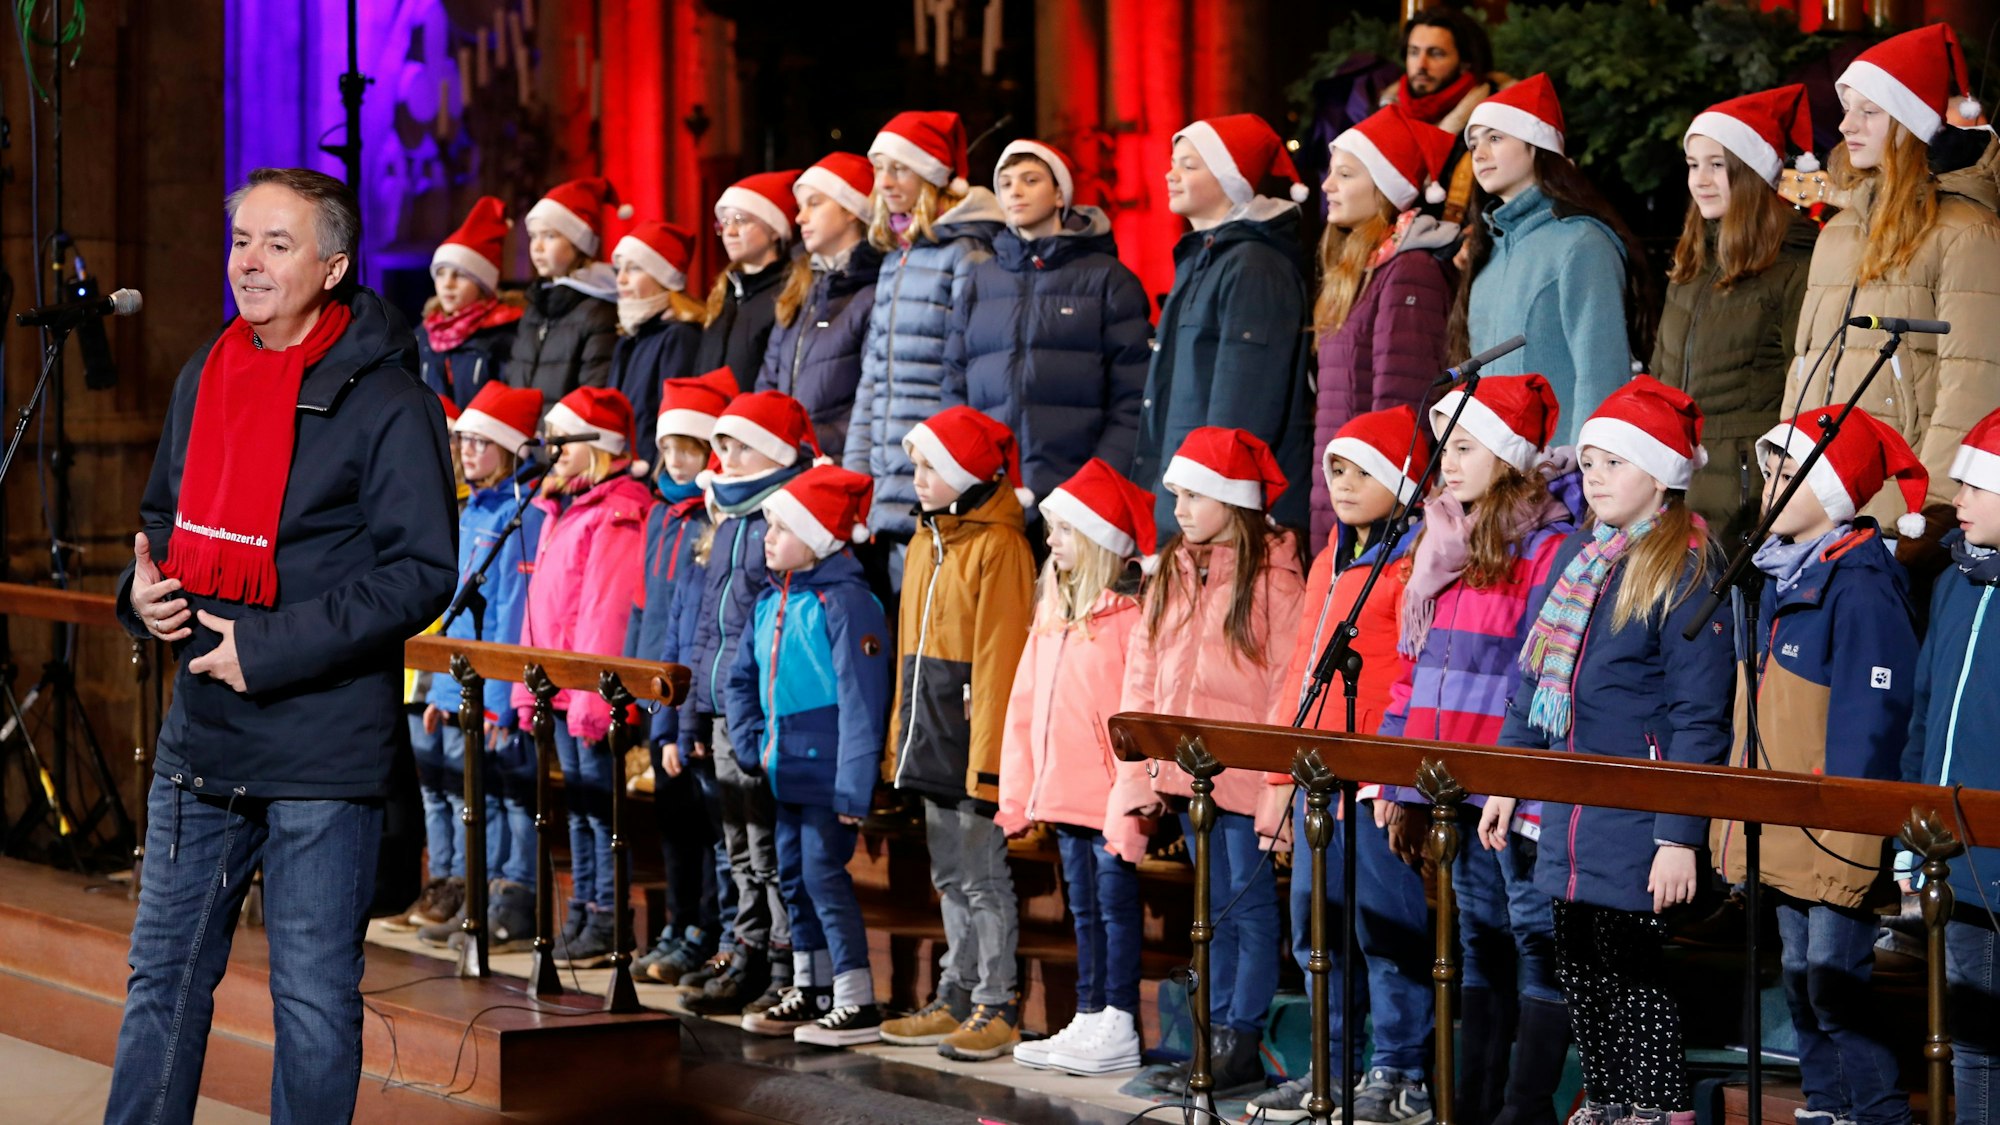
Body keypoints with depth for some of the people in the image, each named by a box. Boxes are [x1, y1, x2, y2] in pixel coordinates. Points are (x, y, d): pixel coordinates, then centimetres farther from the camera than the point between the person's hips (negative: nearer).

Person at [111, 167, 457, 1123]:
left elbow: (421, 572, -15)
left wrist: (269, 647, -19)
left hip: (323, 752, -6)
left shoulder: (385, 400, -11)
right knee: (164, 976, 13)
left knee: (314, 998, 3)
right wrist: (145, 587, 0)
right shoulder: (204, 379, 10)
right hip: (200, 737, 6)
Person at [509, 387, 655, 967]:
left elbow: (609, 609, -19)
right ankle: (581, 914, 17)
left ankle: (608, 922, -2)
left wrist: (593, 695, -22)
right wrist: (528, 686, 15)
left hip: (596, 689, -9)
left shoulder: (618, 512, -13)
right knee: (578, 802, 12)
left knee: (601, 799, -5)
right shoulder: (558, 509, 17)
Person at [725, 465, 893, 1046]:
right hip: (786, 771, 9)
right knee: (794, 876, 14)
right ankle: (811, 993, 26)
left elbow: (861, 699, -20)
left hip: (827, 773, -9)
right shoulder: (771, 601, 11)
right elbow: (742, 680, 21)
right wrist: (752, 747, 6)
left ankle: (857, 1005, -5)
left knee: (824, 873, -10)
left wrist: (853, 788, -23)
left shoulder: (845, 602, -16)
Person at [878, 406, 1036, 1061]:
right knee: (949, 877, 14)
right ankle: (956, 1000, 20)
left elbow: (999, 659, -17)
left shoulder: (998, 546, -12)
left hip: (974, 740, -8)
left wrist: (988, 759, -19)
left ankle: (997, 1007, 3)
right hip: (932, 739, 9)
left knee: (984, 878, -3)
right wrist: (901, 737, 14)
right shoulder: (928, 543, 15)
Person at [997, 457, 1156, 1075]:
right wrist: (1018, 791, 13)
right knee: (1084, 909, 13)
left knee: (1115, 905, -2)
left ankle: (1119, 1029, 1)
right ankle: (1089, 1019, 19)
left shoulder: (1129, 615, -11)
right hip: (1062, 794, 8)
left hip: (1109, 799, -8)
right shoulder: (1051, 615, 15)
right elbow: (1024, 707, 17)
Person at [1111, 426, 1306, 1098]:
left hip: (1247, 768, -7)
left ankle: (1242, 1045, 0)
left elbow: (1288, 680, -12)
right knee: (1215, 905, 12)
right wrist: (1136, 775, 7)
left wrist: (1281, 776, -17)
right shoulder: (1173, 572, 13)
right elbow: (1142, 675, 13)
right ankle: (1214, 1036, 16)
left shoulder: (1273, 573, -9)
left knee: (1249, 899, -2)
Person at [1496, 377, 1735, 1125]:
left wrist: (1680, 837, -19)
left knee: (1633, 971, -5)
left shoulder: (1687, 569, -11)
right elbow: (1533, 677, 21)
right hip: (1567, 810, 8)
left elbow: (1698, 716, -15)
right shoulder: (1576, 554, 13)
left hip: (1634, 824, -8)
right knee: (1580, 970, 13)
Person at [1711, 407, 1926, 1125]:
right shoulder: (1783, 575, 13)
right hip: (1785, 835, 9)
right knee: (1802, 982, 15)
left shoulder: (1861, 584, -15)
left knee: (1834, 985, -9)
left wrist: (1847, 825, -22)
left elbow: (1872, 713, -19)